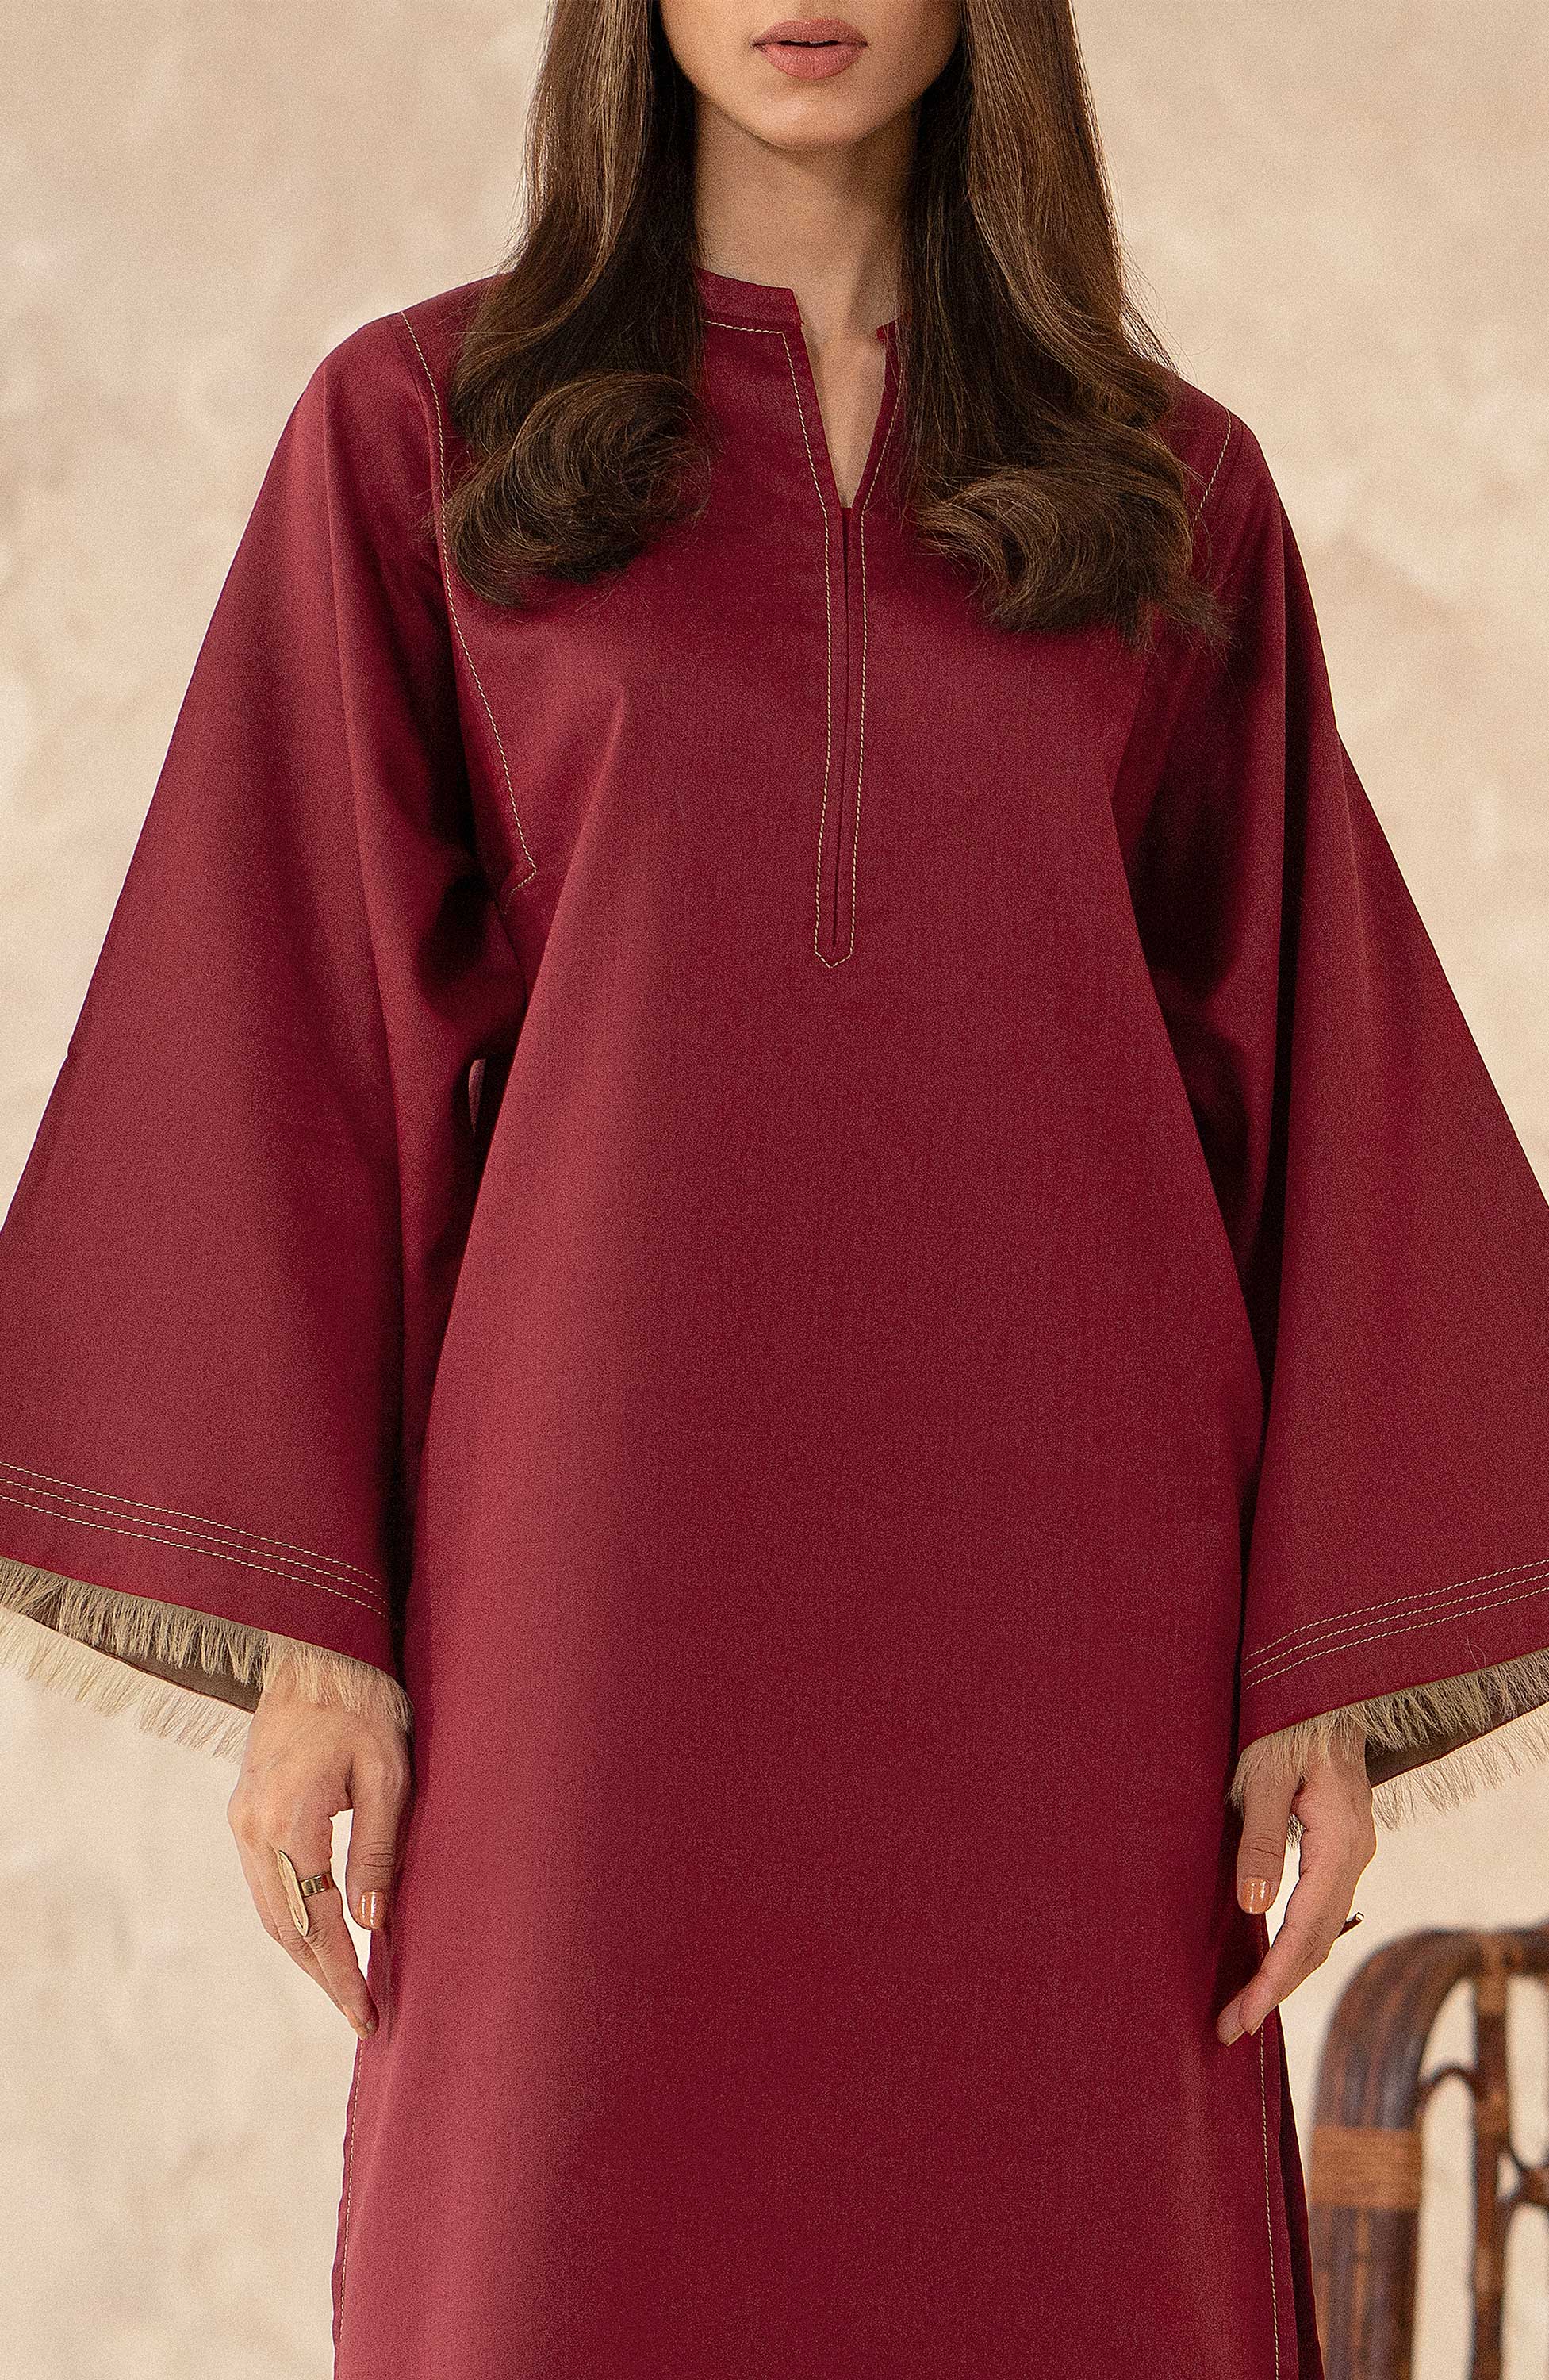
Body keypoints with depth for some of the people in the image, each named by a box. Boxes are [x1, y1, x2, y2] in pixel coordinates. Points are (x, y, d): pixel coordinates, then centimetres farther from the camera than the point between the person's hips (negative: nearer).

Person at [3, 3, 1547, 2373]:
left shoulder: (1176, 490, 11)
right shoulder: (418, 427, 8)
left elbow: (1296, 1071, 7)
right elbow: (305, 1027, 3)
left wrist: (1333, 1666, 0)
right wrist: (295, 1619, -5)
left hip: (1048, 1593, 2)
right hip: (610, 1567, -1)